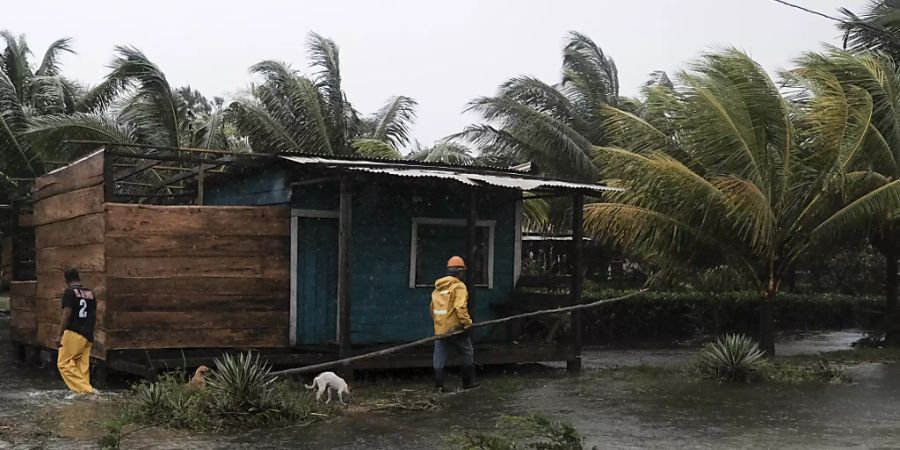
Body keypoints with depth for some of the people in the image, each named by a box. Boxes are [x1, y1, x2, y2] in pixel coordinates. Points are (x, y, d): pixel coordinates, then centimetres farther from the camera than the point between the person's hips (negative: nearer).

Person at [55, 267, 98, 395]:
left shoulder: (70, 292, -7)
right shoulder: (90, 293, 12)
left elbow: (66, 314, -15)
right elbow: (94, 316, 15)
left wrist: (59, 334, -15)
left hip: (73, 334, -7)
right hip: (88, 335, 7)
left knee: (64, 363, -1)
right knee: (83, 366, 9)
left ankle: (86, 390, -11)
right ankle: (84, 391, 5)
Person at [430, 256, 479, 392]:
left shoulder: (438, 287, 11)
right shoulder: (459, 286, -10)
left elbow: (432, 308, 16)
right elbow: (460, 307, -22)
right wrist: (467, 323, -16)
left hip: (439, 329, 6)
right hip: (454, 328, -6)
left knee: (440, 356, 10)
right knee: (468, 353, 11)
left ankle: (438, 385, 9)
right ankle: (468, 382, 16)